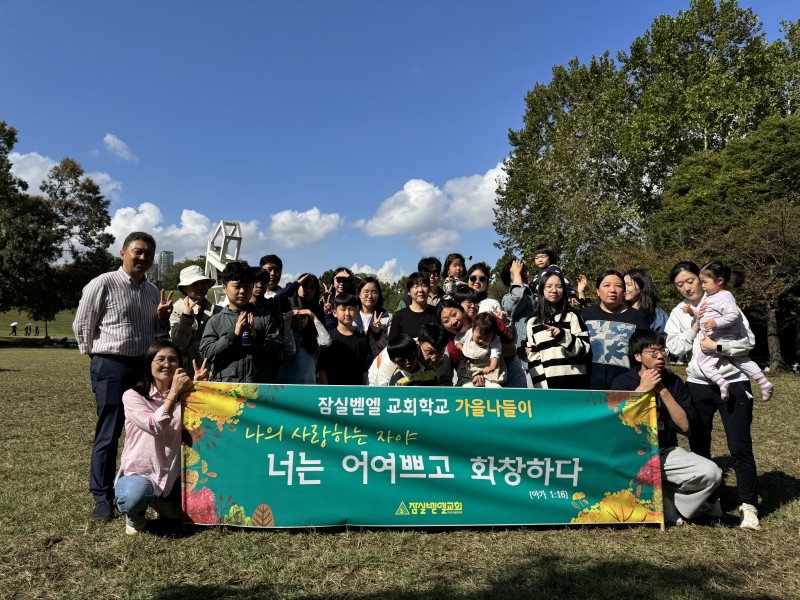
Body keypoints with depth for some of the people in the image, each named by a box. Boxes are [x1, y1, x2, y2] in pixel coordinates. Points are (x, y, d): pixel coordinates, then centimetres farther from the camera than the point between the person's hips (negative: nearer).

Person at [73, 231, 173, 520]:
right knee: (109, 433, -1)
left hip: (146, 366, 6)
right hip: (111, 367, -6)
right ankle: (102, 497, 12)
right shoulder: (103, 284, -8)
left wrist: (162, 318, -2)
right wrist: (100, 356, 4)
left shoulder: (152, 291, 11)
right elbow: (82, 326, -3)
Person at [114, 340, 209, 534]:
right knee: (134, 497, -38)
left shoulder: (184, 395, 6)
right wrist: (174, 392, -24)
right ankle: (135, 514, 3)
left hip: (173, 474, 4)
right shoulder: (132, 396, -5)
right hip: (139, 472, -4)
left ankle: (161, 502, 13)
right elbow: (155, 427, -21)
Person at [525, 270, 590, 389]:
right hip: (546, 384, 2)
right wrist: (538, 384, -2)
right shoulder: (532, 322, 9)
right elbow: (533, 357, 8)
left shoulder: (572, 316, 4)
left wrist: (564, 336, -20)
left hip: (574, 382, -2)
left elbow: (584, 349, -2)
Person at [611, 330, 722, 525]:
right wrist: (642, 390, -18)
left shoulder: (673, 382, 3)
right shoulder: (622, 382, -3)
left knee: (711, 472, -23)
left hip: (666, 452, 2)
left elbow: (685, 426, -6)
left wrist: (663, 391, -13)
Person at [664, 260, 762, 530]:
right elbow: (674, 347, -6)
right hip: (699, 384, 3)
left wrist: (718, 347, -18)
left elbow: (748, 341, -6)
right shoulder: (678, 313, 6)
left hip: (733, 383, -3)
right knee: (699, 446, 8)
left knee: (740, 446, -4)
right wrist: (695, 326, -12)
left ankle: (748, 506, 7)